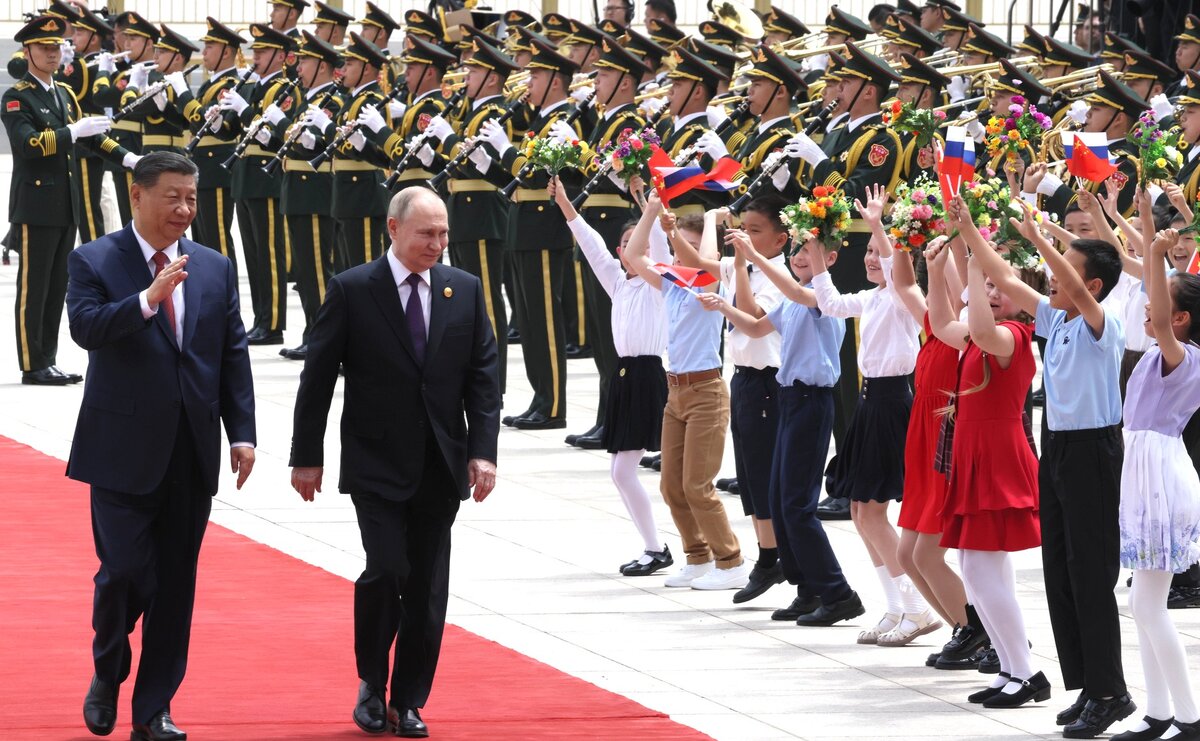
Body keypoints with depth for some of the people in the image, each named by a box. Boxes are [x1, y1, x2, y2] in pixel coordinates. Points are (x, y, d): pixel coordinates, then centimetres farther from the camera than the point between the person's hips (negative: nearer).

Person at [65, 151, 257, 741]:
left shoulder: (215, 269, 10)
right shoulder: (94, 262, -3)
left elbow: (233, 354, 10)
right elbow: (86, 327, -19)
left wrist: (242, 433, 3)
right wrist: (148, 299, -31)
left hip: (192, 451, 4)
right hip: (124, 448, -4)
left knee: (175, 583, 5)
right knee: (125, 572, -8)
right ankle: (107, 675, 19)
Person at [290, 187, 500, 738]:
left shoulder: (465, 291, 6)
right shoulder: (352, 291, -4)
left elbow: (483, 377, 6)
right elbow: (317, 378, -1)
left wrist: (482, 451, -4)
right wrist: (306, 456, -3)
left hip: (440, 466, 3)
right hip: (376, 464, -3)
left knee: (427, 587, 4)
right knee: (387, 570, -15)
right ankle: (372, 684, 6)